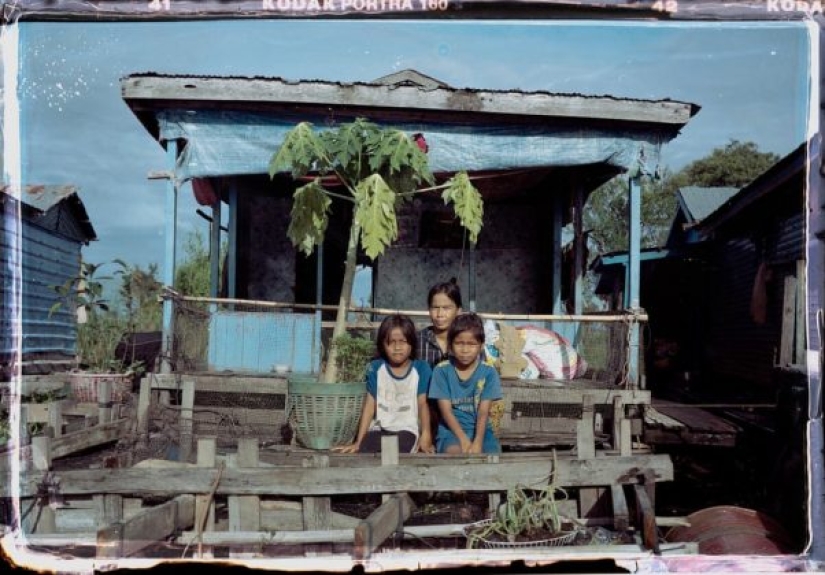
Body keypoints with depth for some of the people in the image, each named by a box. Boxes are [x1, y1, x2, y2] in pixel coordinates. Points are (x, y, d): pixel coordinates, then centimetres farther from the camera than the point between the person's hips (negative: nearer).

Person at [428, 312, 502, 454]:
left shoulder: (488, 372, -1)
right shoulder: (442, 370, -3)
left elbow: (483, 412, -7)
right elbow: (446, 411, -7)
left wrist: (478, 442, -23)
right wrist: (463, 440, -19)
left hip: (480, 430, 2)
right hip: (451, 431, -2)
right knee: (455, 453, -33)